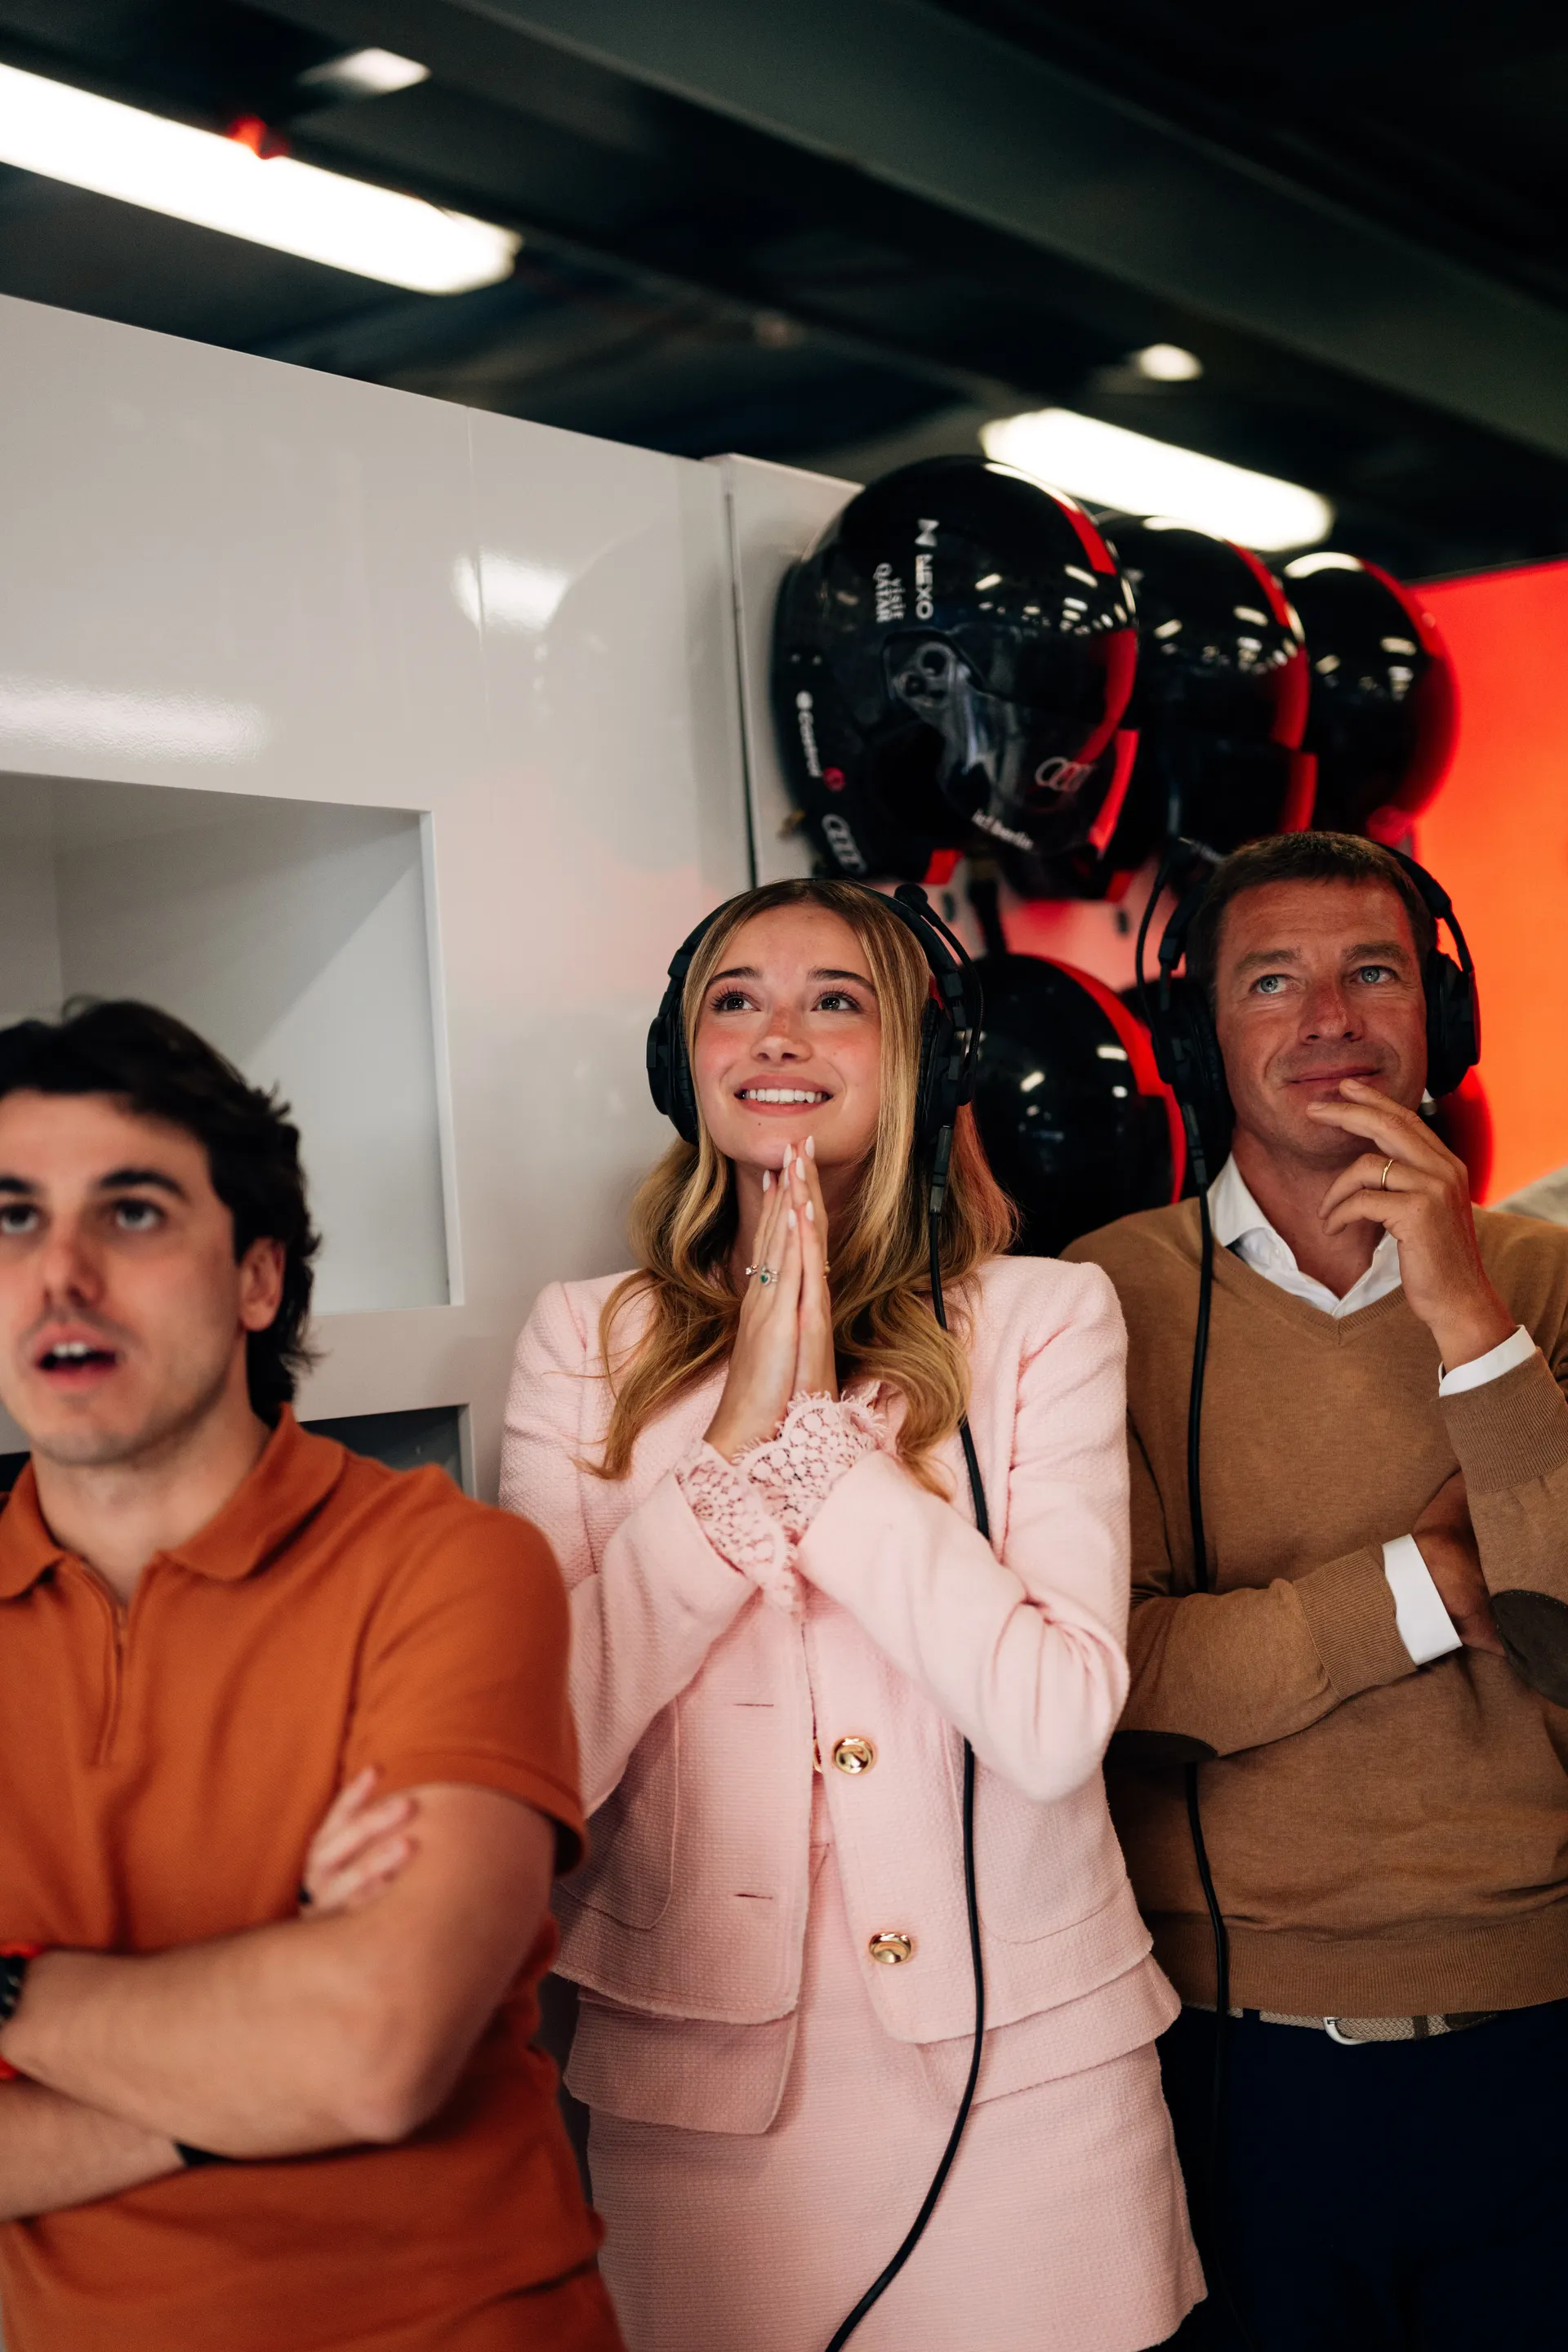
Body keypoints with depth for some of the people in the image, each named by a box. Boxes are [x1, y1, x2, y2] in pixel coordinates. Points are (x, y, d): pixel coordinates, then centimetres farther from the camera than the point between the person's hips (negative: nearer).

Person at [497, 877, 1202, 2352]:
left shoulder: (1045, 1317, -3)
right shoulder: (584, 1339, 1)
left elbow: (1056, 1723, -15)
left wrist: (822, 1425, -16)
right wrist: (742, 1438, -15)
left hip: (1018, 2063, 0)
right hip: (700, 2071, 1)